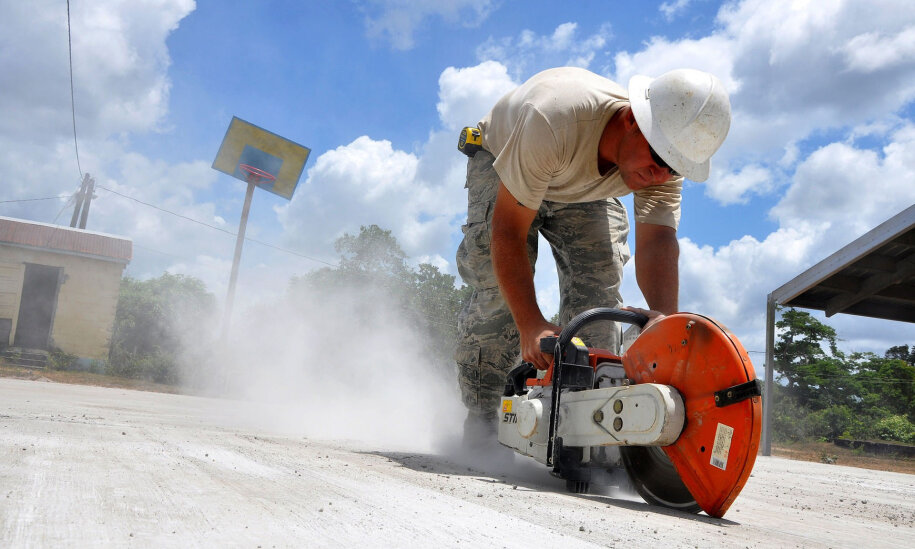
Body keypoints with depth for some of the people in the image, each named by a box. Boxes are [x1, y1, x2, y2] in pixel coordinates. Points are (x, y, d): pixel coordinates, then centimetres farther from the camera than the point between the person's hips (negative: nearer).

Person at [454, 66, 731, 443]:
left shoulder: (666, 159, -30)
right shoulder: (554, 120, -45)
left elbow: (658, 242, -38)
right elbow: (508, 231, -41)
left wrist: (665, 316, -57)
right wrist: (530, 326, -48)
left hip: (584, 190, 4)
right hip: (500, 162, -3)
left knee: (599, 285, -15)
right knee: (499, 286, -20)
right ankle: (480, 420, -7)